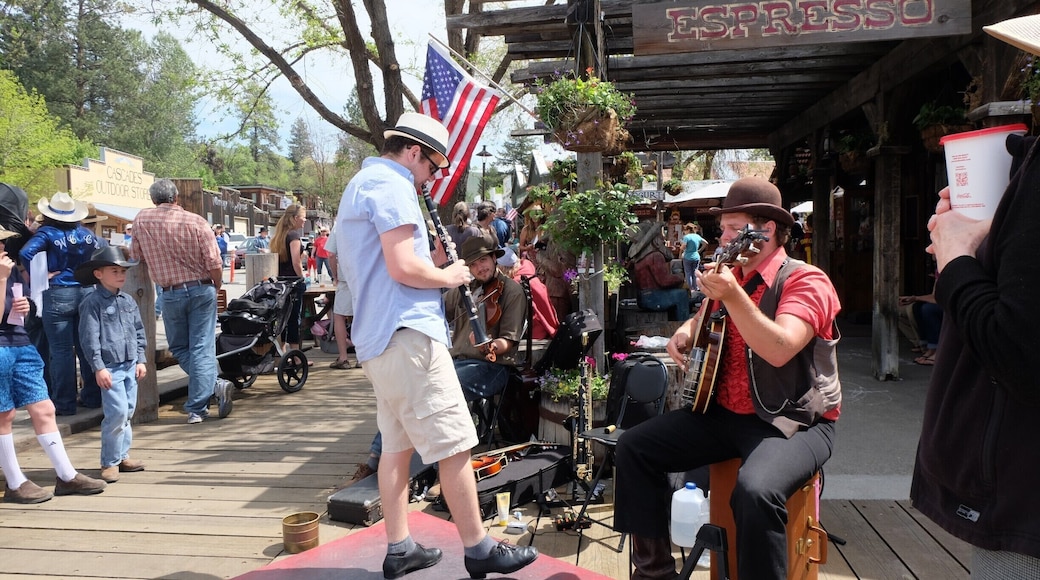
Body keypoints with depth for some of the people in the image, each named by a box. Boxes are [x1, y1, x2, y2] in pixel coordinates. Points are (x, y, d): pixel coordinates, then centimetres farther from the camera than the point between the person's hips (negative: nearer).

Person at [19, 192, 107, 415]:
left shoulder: (47, 233, -7)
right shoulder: (85, 233, 6)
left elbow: (26, 253, -21)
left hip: (57, 294, -4)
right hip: (87, 292, 4)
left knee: (61, 351, 2)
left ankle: (65, 403, 6)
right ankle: (92, 397, 18)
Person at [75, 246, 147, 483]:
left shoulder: (128, 301, 12)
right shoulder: (92, 303, -8)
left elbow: (139, 331, 18)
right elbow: (89, 338, -12)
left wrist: (140, 360, 13)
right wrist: (98, 367, -15)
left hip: (130, 365, 7)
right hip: (110, 367, -7)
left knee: (128, 413, 11)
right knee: (117, 412, -12)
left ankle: (122, 456, 23)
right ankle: (110, 462, 1)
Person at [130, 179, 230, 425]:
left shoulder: (142, 220, -3)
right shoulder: (196, 221, -9)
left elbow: (136, 256, 9)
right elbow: (215, 264, -10)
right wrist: (216, 288, 7)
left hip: (171, 294, 1)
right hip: (202, 290, -1)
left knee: (179, 347, 16)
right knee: (201, 348, 2)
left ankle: (213, 385, 0)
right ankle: (196, 407, -1)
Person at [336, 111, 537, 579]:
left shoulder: (361, 183, 23)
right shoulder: (391, 184, -11)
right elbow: (403, 267, -21)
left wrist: (436, 266, 17)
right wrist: (449, 276, -4)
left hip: (377, 337, 11)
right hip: (406, 332, -11)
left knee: (397, 444, 13)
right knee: (454, 443, -5)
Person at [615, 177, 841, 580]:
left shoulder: (805, 280, -14)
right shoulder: (731, 277, 9)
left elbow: (779, 350, -31)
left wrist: (732, 297, -37)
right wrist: (685, 333, 8)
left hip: (794, 420, -8)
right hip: (724, 412, 8)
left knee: (756, 491, -37)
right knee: (634, 447, -1)